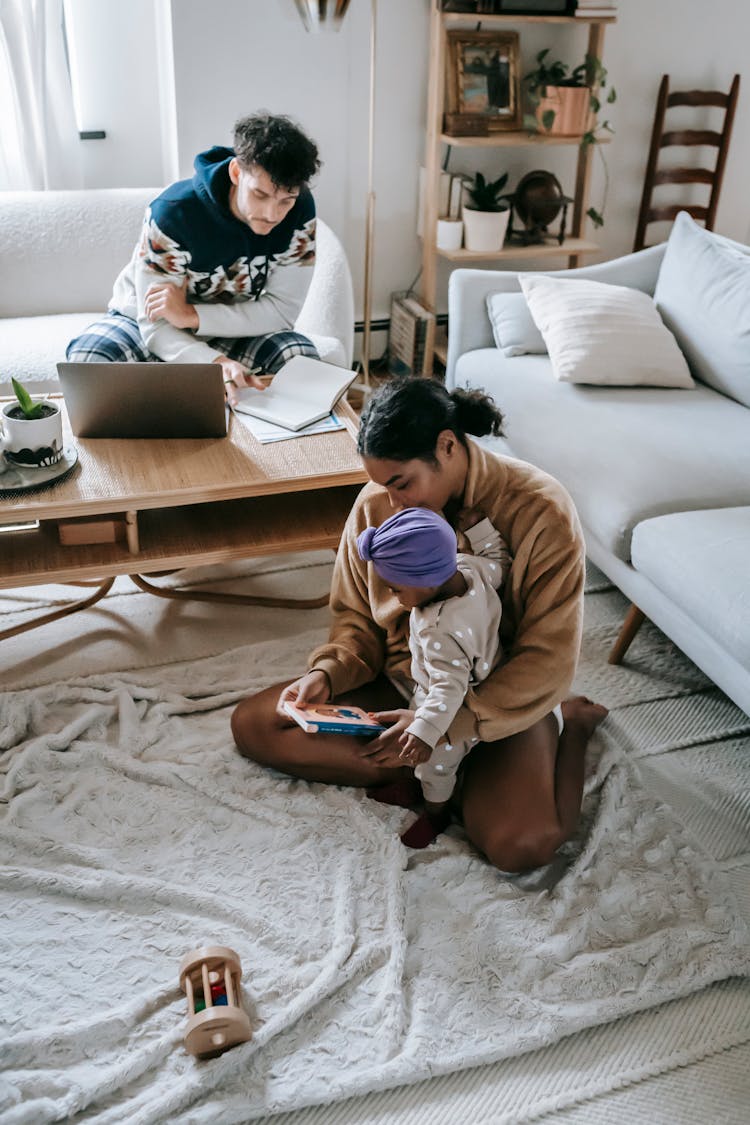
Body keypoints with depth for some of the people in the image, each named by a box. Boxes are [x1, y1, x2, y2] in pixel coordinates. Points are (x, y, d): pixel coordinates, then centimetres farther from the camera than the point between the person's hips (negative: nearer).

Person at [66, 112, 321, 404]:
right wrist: (215, 363, -50)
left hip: (233, 328, 2)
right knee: (88, 358, -31)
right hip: (143, 323, -2)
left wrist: (192, 316, -31)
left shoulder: (300, 211, -19)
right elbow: (154, 323, -29)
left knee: (302, 358, -27)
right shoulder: (173, 212, -28)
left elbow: (283, 309, -20)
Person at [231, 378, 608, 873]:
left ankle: (570, 723, 3)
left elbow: (548, 661, -21)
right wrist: (326, 674, -17)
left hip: (498, 698, -5)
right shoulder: (375, 505, -9)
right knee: (252, 723, -7)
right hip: (403, 683, 5)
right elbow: (358, 619, 4)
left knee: (520, 844, -30)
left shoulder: (541, 512, -23)